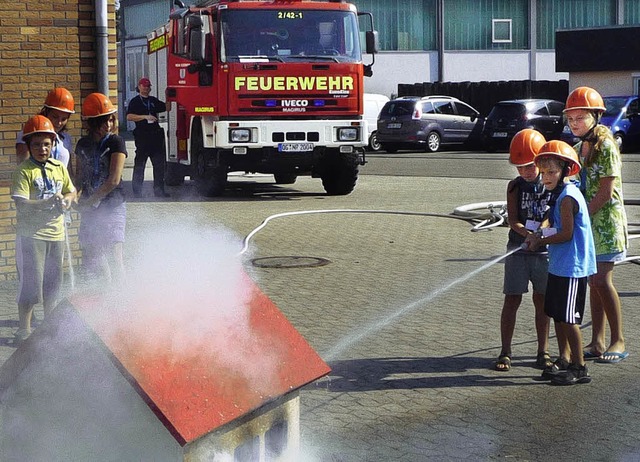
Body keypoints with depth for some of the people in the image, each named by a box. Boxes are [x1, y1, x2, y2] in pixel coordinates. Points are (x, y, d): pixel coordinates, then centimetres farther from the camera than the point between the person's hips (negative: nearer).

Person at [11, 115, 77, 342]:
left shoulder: (59, 168, 8)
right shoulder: (24, 171, -10)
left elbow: (71, 191, 19)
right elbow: (21, 204, -18)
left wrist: (66, 200, -4)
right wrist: (48, 203, -28)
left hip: (56, 233, 6)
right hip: (31, 234, -6)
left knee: (53, 281, 14)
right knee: (31, 282, -5)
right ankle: (24, 330, 5)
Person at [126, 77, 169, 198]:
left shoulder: (153, 100, 17)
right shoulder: (135, 101, 0)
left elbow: (166, 108, 25)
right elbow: (129, 116, -12)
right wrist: (145, 117, -19)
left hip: (155, 134, 6)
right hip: (142, 135, -6)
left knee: (159, 163, 5)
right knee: (140, 163, -3)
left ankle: (159, 190, 11)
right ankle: (137, 191, 1)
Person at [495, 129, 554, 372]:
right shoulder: (515, 186, -2)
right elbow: (513, 220, -9)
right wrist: (530, 234, -26)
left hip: (545, 251, 1)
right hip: (519, 249, 0)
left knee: (542, 300, 8)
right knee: (512, 299, -2)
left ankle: (543, 351, 16)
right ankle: (505, 352, 4)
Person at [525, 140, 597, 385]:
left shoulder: (567, 198, -18)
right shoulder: (562, 195, 13)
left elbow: (566, 234, -20)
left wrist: (540, 240, -9)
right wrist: (541, 236, 3)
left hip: (571, 267, -10)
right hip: (560, 266, 10)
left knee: (568, 319, -5)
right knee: (557, 315, 15)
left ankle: (580, 368, 1)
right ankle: (564, 360, 25)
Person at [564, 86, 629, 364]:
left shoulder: (605, 145, -12)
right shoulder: (579, 147, 13)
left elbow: (606, 190, -16)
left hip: (605, 220, -8)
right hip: (586, 222, 8)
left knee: (602, 280, -11)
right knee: (594, 281, 8)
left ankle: (618, 341, -2)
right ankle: (597, 343, 12)